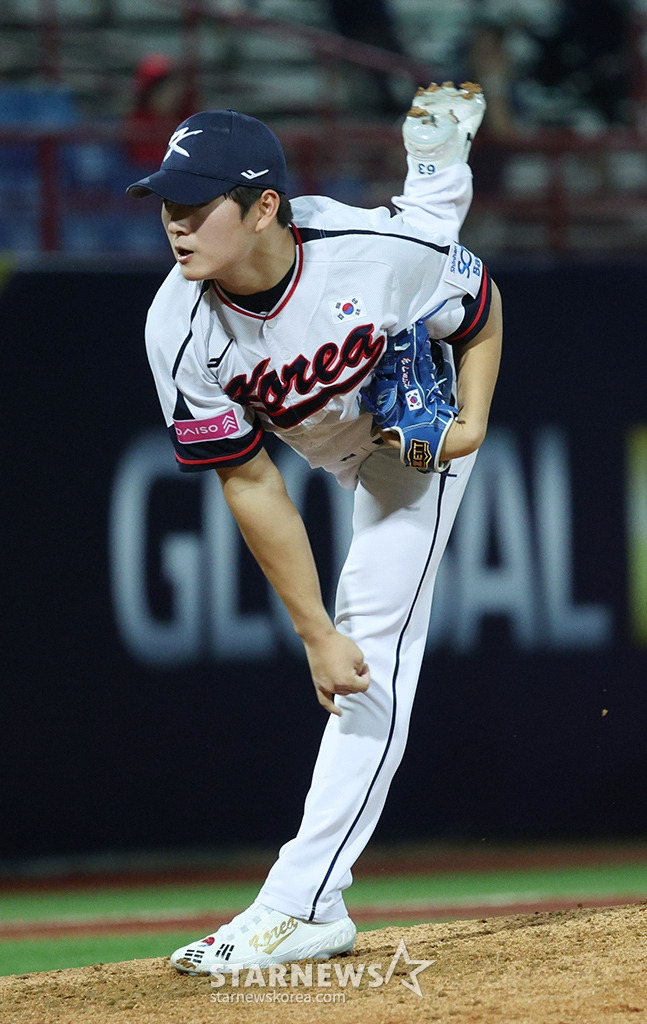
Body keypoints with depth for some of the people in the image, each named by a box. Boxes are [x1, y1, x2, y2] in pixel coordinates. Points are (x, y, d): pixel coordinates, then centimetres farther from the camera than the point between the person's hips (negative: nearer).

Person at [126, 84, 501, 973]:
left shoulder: (377, 251, -41)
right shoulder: (179, 331, -35)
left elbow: (482, 307, -17)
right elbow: (250, 485, -27)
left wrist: (472, 426, -31)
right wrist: (316, 637, -28)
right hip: (323, 446, 3)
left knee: (377, 654, -13)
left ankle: (305, 903, -10)